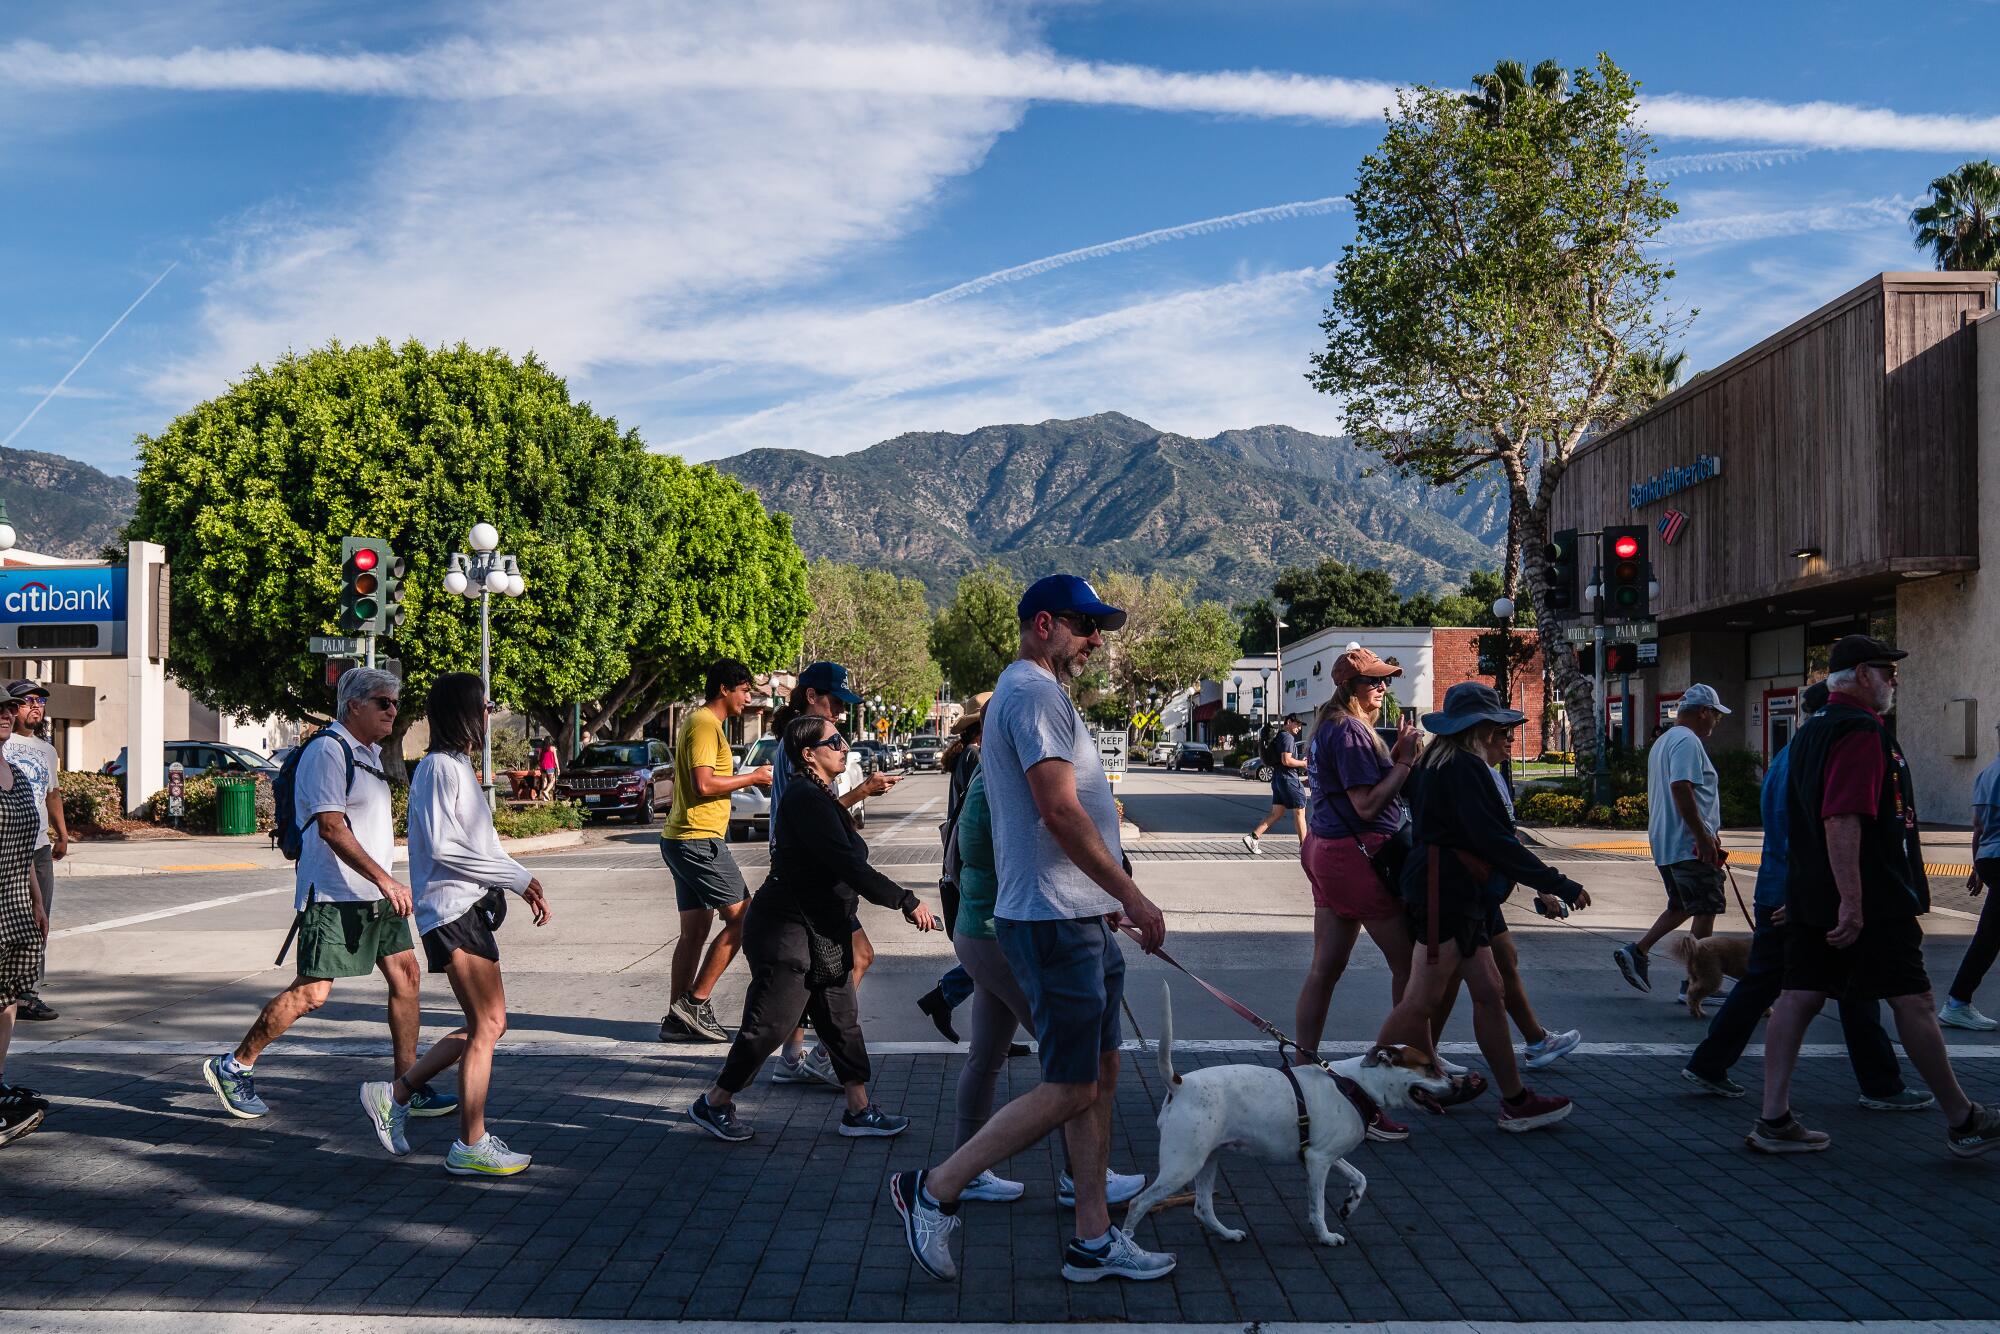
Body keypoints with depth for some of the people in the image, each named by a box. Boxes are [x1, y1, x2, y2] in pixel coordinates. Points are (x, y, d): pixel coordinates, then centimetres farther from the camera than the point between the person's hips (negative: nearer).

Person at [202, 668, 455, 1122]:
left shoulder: (369, 752, 18)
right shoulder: (328, 750, -13)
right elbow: (330, 828, -20)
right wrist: (385, 879, -23)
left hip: (375, 894, 9)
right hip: (333, 895, -9)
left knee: (405, 975, 4)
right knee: (312, 991, -8)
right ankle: (233, 1066, 10)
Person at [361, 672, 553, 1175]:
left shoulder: (461, 767, 20)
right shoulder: (439, 767, -11)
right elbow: (443, 847, -20)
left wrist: (524, 884, 14)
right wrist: (517, 877, -15)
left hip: (471, 907, 10)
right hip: (453, 910, -10)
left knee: (483, 1025, 13)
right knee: (488, 1024, -7)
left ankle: (394, 1094, 21)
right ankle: (471, 1146, -1)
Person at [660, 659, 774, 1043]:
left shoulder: (698, 721, 20)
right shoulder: (705, 724, -13)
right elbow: (704, 784, -22)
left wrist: (745, 779, 17)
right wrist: (751, 778, -11)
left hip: (681, 839, 11)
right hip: (700, 839, -11)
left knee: (695, 929, 11)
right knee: (741, 918, -7)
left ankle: (677, 1019, 13)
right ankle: (695, 1002, -5)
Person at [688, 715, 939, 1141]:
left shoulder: (820, 797, 13)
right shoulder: (805, 798, -20)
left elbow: (848, 863, 17)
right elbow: (848, 865, -25)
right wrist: (907, 901, -21)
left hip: (822, 931, 10)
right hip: (787, 930, -10)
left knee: (842, 1021, 10)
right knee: (770, 1024, -2)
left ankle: (859, 1110, 16)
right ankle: (714, 1104, 13)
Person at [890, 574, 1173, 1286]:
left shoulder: (1034, 693, 21)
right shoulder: (1034, 692, -13)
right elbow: (1059, 810, -22)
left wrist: (1113, 904, 23)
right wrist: (1133, 897, -18)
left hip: (1077, 918, 11)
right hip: (1055, 920, -11)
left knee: (1100, 1075, 12)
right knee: (1071, 1088, -6)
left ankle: (1093, 1241, 18)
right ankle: (935, 1189, 3)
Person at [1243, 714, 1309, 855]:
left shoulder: (1279, 736, 19)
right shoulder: (1287, 737, -13)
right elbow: (1286, 760, -22)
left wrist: (1300, 760, 17)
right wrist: (1303, 763, -10)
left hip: (1278, 778, 10)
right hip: (1288, 778, -10)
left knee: (1276, 813, 8)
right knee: (1299, 812, 1)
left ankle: (1253, 837, -1)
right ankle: (1304, 846, 6)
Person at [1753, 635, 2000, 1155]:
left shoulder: (1811, 732, 18)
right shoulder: (1863, 731, -14)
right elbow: (1843, 821, -25)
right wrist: (1852, 902, -27)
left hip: (1809, 895, 9)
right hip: (1872, 902, -9)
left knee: (1799, 996, 5)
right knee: (1912, 1001, 1)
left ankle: (1774, 1120, 4)